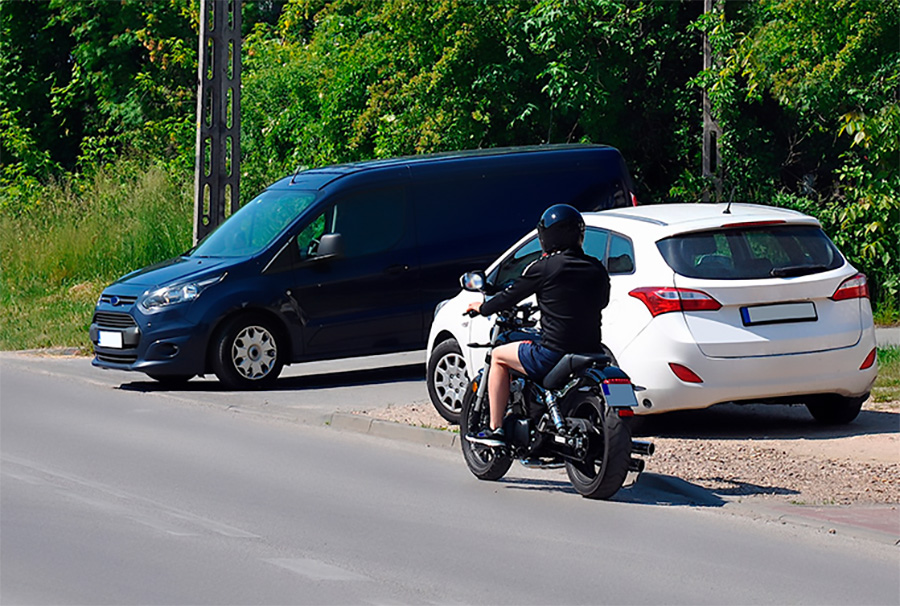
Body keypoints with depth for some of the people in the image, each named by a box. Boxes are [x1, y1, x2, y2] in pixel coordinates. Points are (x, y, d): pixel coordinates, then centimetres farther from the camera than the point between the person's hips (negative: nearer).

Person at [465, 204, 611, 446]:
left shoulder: (544, 268, -9)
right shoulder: (597, 269, 5)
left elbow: (511, 296, 3)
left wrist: (483, 308, 22)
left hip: (554, 354, -6)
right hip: (591, 354, 6)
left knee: (498, 356, 18)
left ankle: (495, 429, 14)